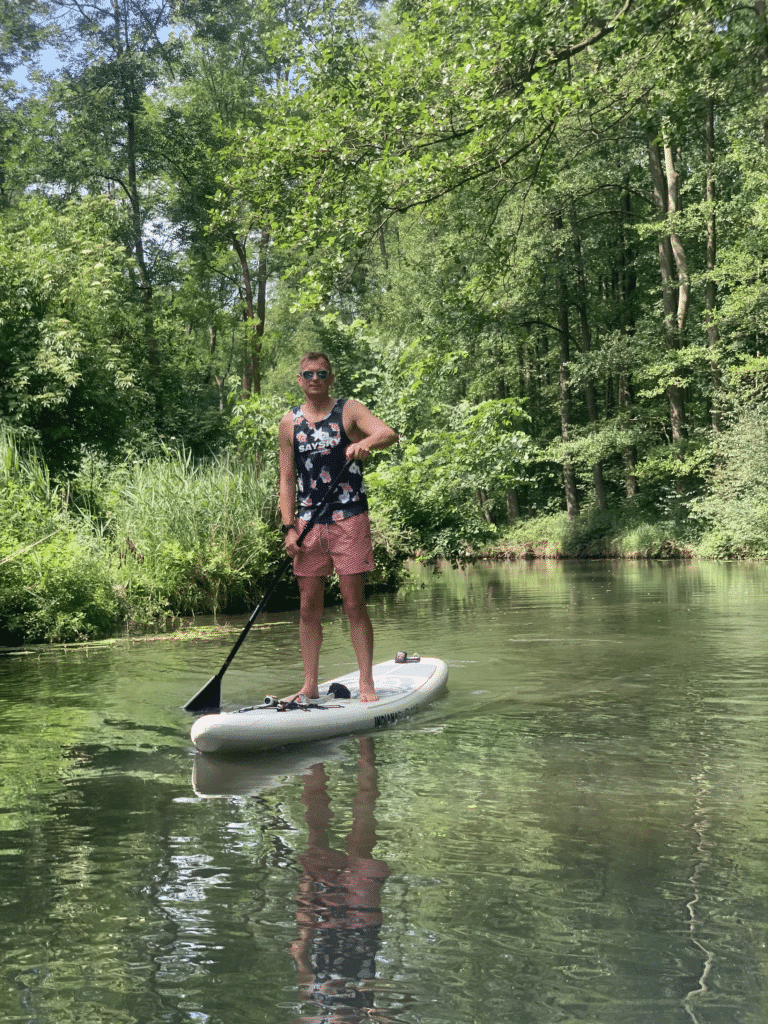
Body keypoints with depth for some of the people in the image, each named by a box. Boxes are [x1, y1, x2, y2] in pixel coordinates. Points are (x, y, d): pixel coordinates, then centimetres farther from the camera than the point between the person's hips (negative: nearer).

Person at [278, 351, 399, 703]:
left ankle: (366, 684, 5)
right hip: (308, 523, 3)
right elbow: (287, 479, 8)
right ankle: (310, 686, 14)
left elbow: (389, 434, -16)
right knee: (309, 608, 5)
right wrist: (289, 527, -1)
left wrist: (367, 443, -38)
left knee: (354, 605, -2)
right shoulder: (289, 422, 9)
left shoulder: (349, 410, 1)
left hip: (349, 519, -3)